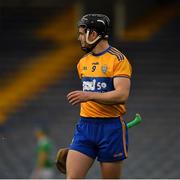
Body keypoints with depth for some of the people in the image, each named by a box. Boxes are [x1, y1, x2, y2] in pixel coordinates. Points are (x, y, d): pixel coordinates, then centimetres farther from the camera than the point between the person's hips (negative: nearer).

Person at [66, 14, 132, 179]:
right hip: (85, 126, 6)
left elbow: (122, 95, -20)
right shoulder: (83, 62, 14)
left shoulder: (118, 59, -9)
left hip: (111, 128, -6)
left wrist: (89, 95, -27)